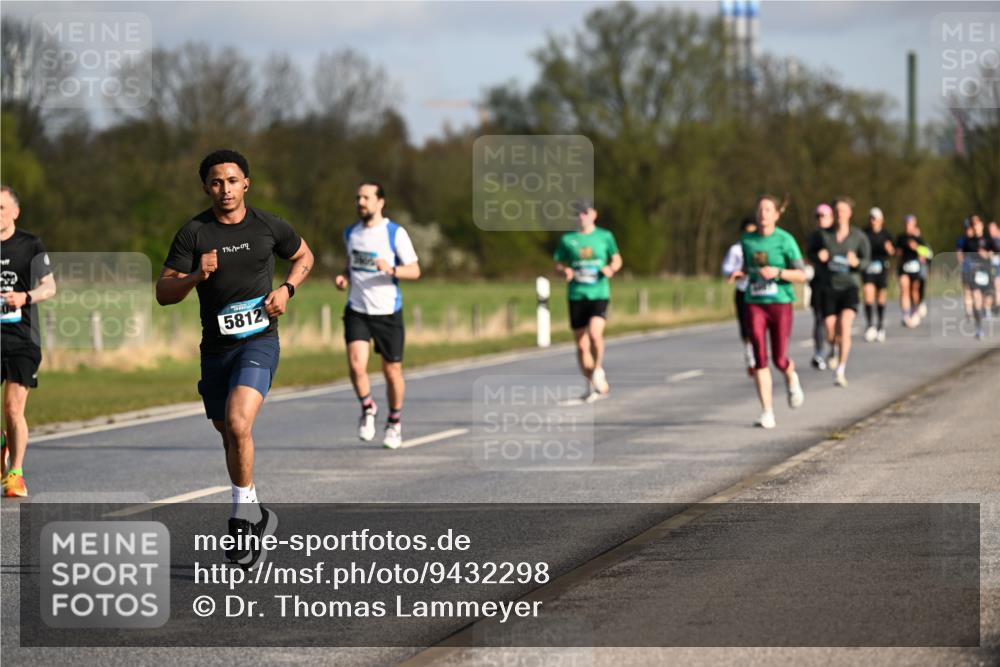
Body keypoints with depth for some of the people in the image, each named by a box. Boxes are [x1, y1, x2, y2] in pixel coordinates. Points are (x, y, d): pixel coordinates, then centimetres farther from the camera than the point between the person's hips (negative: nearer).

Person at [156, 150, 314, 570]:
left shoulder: (268, 227, 0)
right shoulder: (193, 232, -3)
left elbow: (303, 256, 19)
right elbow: (163, 292, -5)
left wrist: (286, 289, 1)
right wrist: (196, 276, -23)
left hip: (259, 339, -3)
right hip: (216, 345, 3)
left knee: (238, 423, -24)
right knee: (228, 435, 13)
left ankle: (243, 515, -9)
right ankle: (258, 517, 32)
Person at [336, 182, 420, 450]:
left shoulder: (396, 234, -8)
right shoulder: (351, 233, 7)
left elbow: (414, 271, -7)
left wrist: (390, 269, -26)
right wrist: (344, 277, 2)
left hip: (387, 311, -3)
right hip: (357, 310, 3)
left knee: (392, 370, 6)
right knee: (356, 364, -16)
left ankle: (394, 422, 28)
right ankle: (367, 408, 11)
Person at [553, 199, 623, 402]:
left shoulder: (605, 236, 5)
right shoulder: (567, 239, 7)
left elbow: (617, 259, 16)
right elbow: (558, 266, 12)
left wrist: (612, 268, -6)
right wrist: (564, 272, -11)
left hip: (599, 294, -2)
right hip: (576, 296, 2)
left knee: (595, 333, -25)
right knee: (581, 345, 3)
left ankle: (599, 369, 2)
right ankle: (592, 386, 18)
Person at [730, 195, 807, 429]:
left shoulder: (785, 240, -6)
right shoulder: (748, 240, 7)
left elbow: (801, 275, -6)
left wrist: (777, 272, -21)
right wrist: (741, 273, 2)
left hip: (780, 304, -2)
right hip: (755, 304, 3)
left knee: (779, 360, 0)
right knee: (760, 358, -9)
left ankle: (791, 378, 38)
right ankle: (767, 413, -6)